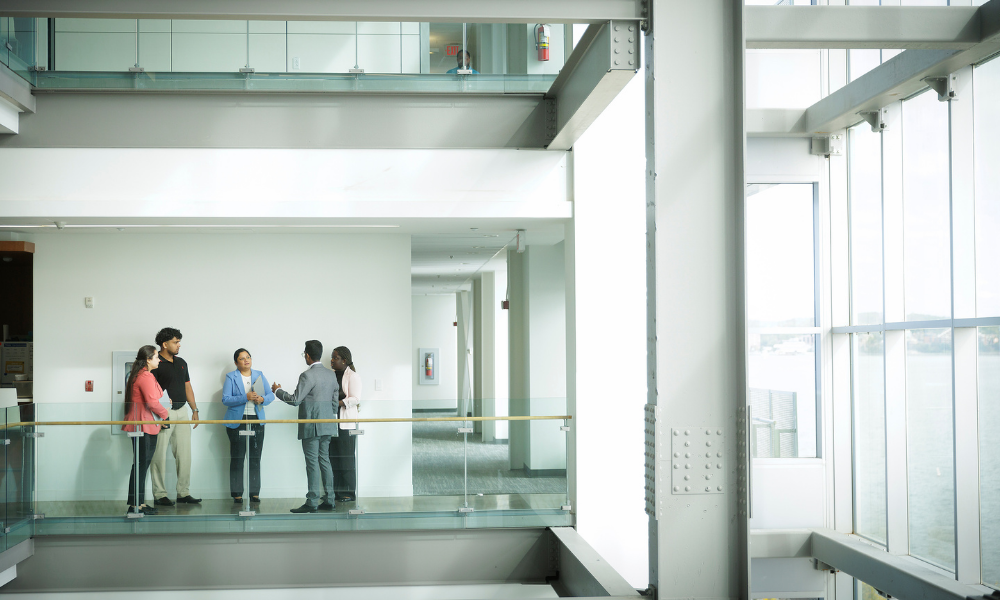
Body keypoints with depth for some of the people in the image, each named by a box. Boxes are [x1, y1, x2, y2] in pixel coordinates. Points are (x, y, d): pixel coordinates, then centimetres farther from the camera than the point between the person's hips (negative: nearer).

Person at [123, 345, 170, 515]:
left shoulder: (136, 375, 18)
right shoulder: (146, 376, -15)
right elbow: (152, 402, -20)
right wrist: (165, 415, -6)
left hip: (137, 424, 10)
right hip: (143, 426, -10)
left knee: (141, 465, 12)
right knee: (140, 465, -6)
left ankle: (138, 503, 16)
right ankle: (136, 505, -4)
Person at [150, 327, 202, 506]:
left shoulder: (181, 363, 15)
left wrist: (195, 409, 15)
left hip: (182, 411, 7)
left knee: (184, 454, 6)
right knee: (160, 455, -2)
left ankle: (183, 493, 13)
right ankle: (159, 495, 5)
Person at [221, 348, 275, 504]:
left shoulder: (259, 376, 13)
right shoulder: (231, 377, 2)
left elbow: (271, 395, 10)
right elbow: (225, 399, -8)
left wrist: (262, 399, -12)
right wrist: (246, 398, -19)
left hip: (256, 421, 3)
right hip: (237, 421, -3)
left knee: (255, 458, 3)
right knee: (237, 459, -1)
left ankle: (255, 493, 9)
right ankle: (237, 493, 4)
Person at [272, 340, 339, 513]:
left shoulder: (307, 375, -14)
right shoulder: (331, 375, 10)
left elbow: (295, 400, -14)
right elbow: (335, 400, 14)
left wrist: (277, 391, 1)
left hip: (311, 427, -8)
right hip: (327, 426, 8)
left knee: (312, 462, -5)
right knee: (324, 460, 12)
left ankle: (312, 502, -4)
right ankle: (329, 500, 12)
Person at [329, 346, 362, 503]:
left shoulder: (352, 376, -4)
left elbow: (355, 399, -11)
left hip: (346, 421, -6)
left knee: (347, 457, -4)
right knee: (333, 456, 4)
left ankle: (350, 492, 0)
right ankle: (336, 491, 8)